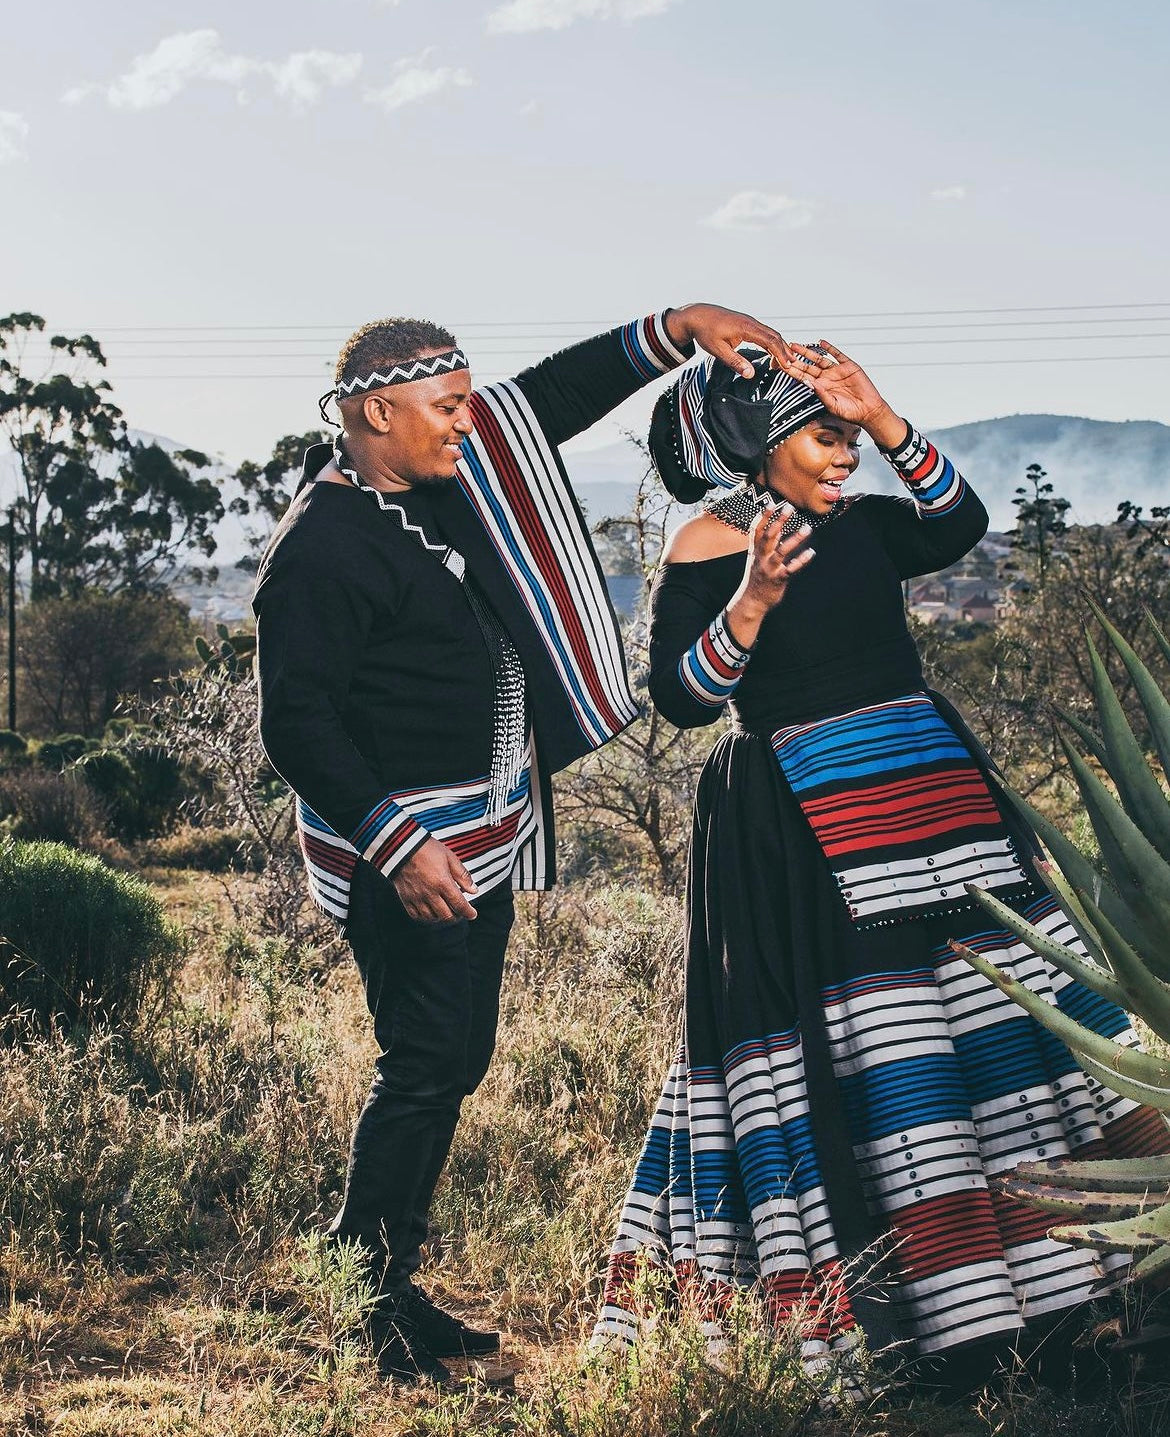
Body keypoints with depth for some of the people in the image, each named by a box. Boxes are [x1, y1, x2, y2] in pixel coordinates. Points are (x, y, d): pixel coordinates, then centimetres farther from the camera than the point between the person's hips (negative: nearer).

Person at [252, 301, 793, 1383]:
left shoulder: (445, 478, 7)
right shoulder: (321, 549, -18)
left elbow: (557, 394, 15)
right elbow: (297, 725, -20)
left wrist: (677, 329, 4)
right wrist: (398, 844, -26)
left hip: (482, 836, 9)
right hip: (407, 854, -9)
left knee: (456, 1065, 13)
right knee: (424, 1072, -6)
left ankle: (398, 1288, 23)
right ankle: (360, 1312, 6)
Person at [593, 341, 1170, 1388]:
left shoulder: (860, 524, 10)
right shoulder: (707, 545, -4)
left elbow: (961, 525, -8)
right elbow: (679, 697, -11)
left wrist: (884, 420, -15)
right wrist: (751, 605, -24)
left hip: (930, 788, 6)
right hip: (799, 832, -6)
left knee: (1004, 995, 7)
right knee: (866, 1055, -7)